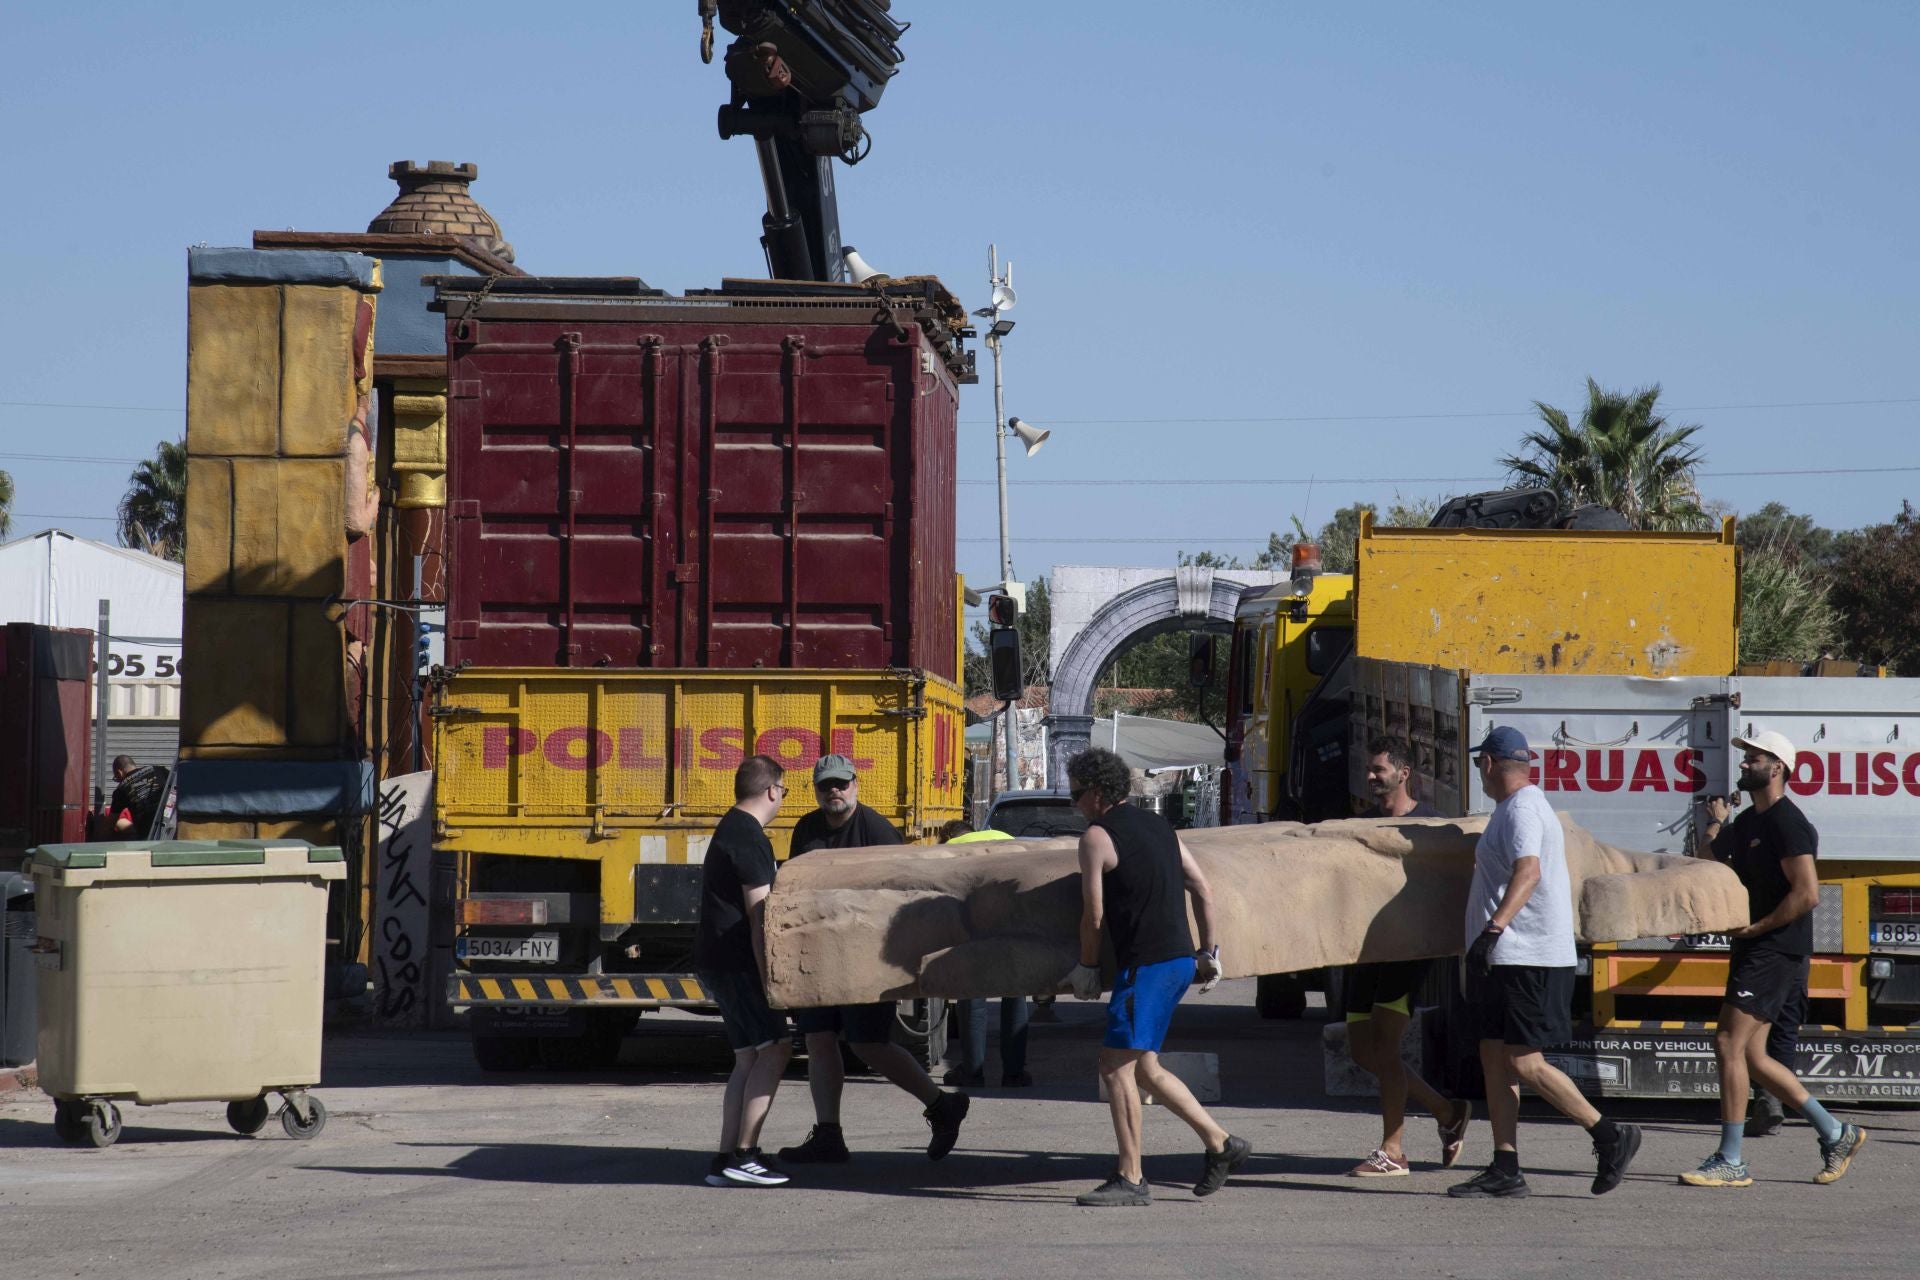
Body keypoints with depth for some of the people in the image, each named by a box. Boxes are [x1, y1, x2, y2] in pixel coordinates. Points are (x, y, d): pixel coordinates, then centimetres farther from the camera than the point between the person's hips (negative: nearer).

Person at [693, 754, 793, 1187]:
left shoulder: (732, 830, 19)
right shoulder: (749, 838, -14)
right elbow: (759, 916, -18)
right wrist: (768, 978, -19)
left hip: (717, 960, 10)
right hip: (733, 962, -10)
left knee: (749, 1058, 11)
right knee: (773, 1048, -12)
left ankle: (727, 1159, 8)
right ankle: (743, 1154, -17)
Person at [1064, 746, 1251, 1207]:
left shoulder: (1097, 837, -8)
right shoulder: (1159, 826, 16)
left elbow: (1093, 915, -7)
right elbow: (1203, 890, 16)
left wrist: (1087, 967, 6)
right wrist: (1207, 952, 21)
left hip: (1145, 964, -9)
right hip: (1180, 959, 9)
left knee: (1116, 1063, -7)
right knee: (1141, 1065, 16)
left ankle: (1131, 1179, -9)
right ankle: (1220, 1143, 16)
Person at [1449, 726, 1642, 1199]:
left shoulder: (1521, 809, -15)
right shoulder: (1516, 807, 19)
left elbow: (1528, 872, -31)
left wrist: (1495, 926, -41)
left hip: (1526, 960, -11)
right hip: (1504, 959, 11)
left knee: (1525, 1064, -11)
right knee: (1494, 1058, 7)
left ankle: (1610, 1136, -3)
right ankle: (1505, 1169, 7)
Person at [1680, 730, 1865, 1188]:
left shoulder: (1787, 824, -14)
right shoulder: (1748, 821, 17)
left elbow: (1807, 894, -21)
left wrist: (1756, 927, -17)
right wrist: (1715, 826, 13)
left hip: (1775, 950, -10)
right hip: (1753, 950, 10)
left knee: (1729, 1044, -13)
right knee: (1751, 1056, 10)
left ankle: (1730, 1161, -10)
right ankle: (1835, 1133, 19)